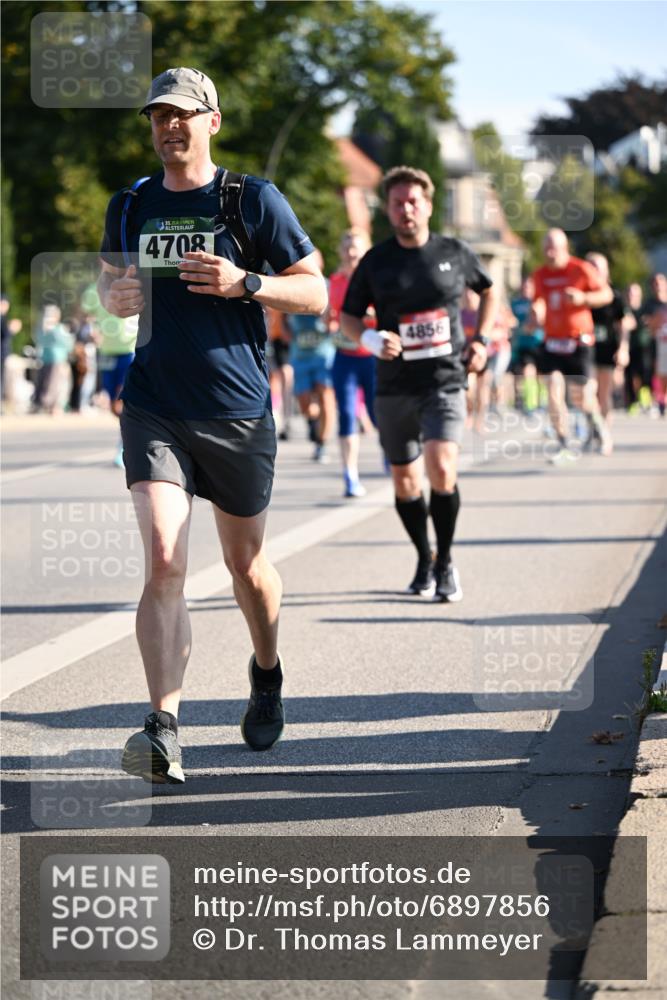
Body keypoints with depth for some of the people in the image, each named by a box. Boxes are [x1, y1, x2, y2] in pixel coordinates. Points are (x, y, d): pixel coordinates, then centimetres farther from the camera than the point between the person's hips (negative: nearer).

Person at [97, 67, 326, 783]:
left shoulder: (254, 199, -2)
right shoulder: (130, 206, 8)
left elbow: (316, 294, -1)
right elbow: (109, 279, 23)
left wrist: (244, 284, -18)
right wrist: (114, 297, -2)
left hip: (238, 412, -1)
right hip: (154, 410, 1)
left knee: (245, 567, 13)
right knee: (163, 564, -16)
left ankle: (267, 675, 43)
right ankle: (163, 731, -21)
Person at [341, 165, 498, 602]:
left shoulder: (455, 252, 3)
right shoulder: (376, 261, 2)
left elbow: (490, 291, 20)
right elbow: (348, 316, 9)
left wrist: (481, 341, 8)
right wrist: (370, 339, -12)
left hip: (445, 383, -2)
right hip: (394, 387, 2)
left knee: (442, 470, -20)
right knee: (405, 480, 8)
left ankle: (446, 562, -3)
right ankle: (424, 559, 30)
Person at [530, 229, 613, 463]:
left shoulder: (582, 270, -5)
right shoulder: (540, 275, 7)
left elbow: (607, 295, 0)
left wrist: (583, 297, -18)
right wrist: (537, 313, -5)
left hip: (578, 341, -3)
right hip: (551, 342, 3)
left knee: (580, 398, -1)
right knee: (553, 394, -9)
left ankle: (596, 423, 33)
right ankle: (563, 447, -2)